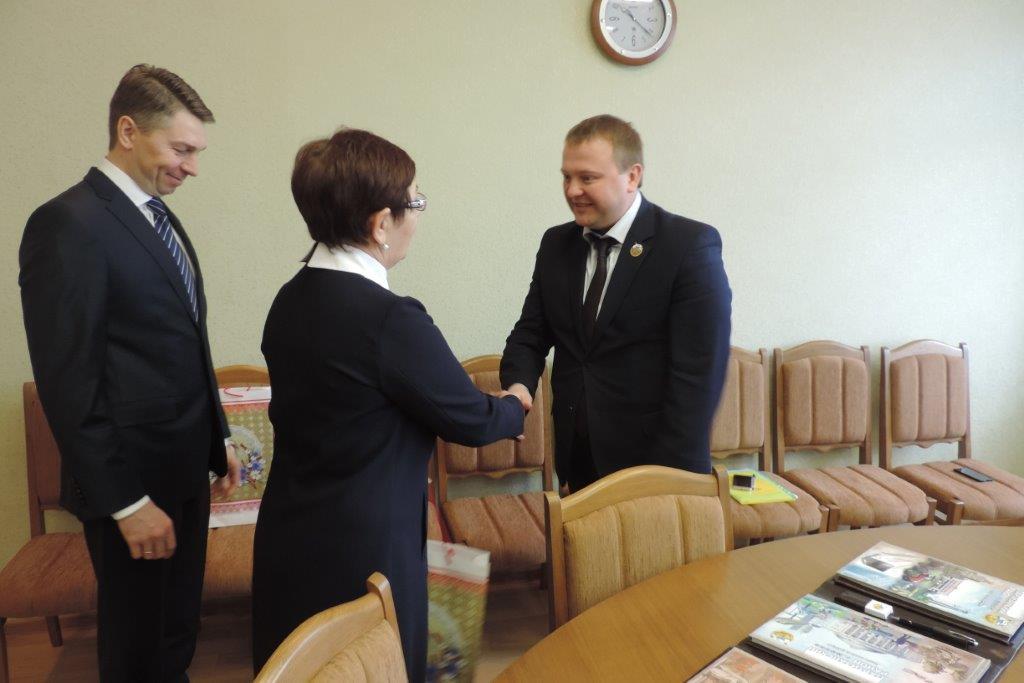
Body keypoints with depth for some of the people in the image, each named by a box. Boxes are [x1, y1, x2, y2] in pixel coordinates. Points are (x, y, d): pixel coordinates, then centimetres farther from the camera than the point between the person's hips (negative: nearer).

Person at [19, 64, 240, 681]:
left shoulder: (161, 217, 10)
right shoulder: (68, 224, -16)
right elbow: (69, 385, -18)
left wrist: (217, 438, 14)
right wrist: (125, 502, -17)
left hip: (187, 469, 8)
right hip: (133, 480, -8)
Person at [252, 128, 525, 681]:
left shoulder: (290, 300, -1)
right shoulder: (391, 318, -25)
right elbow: (471, 422, -14)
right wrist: (514, 408, 8)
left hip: (289, 537, 8)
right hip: (361, 552, -7)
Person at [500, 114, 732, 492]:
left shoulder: (690, 245, -13)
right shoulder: (555, 245, 5)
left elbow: (699, 372, -16)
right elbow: (531, 335, 9)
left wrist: (671, 479, -19)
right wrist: (518, 385, -12)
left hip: (655, 463, -4)